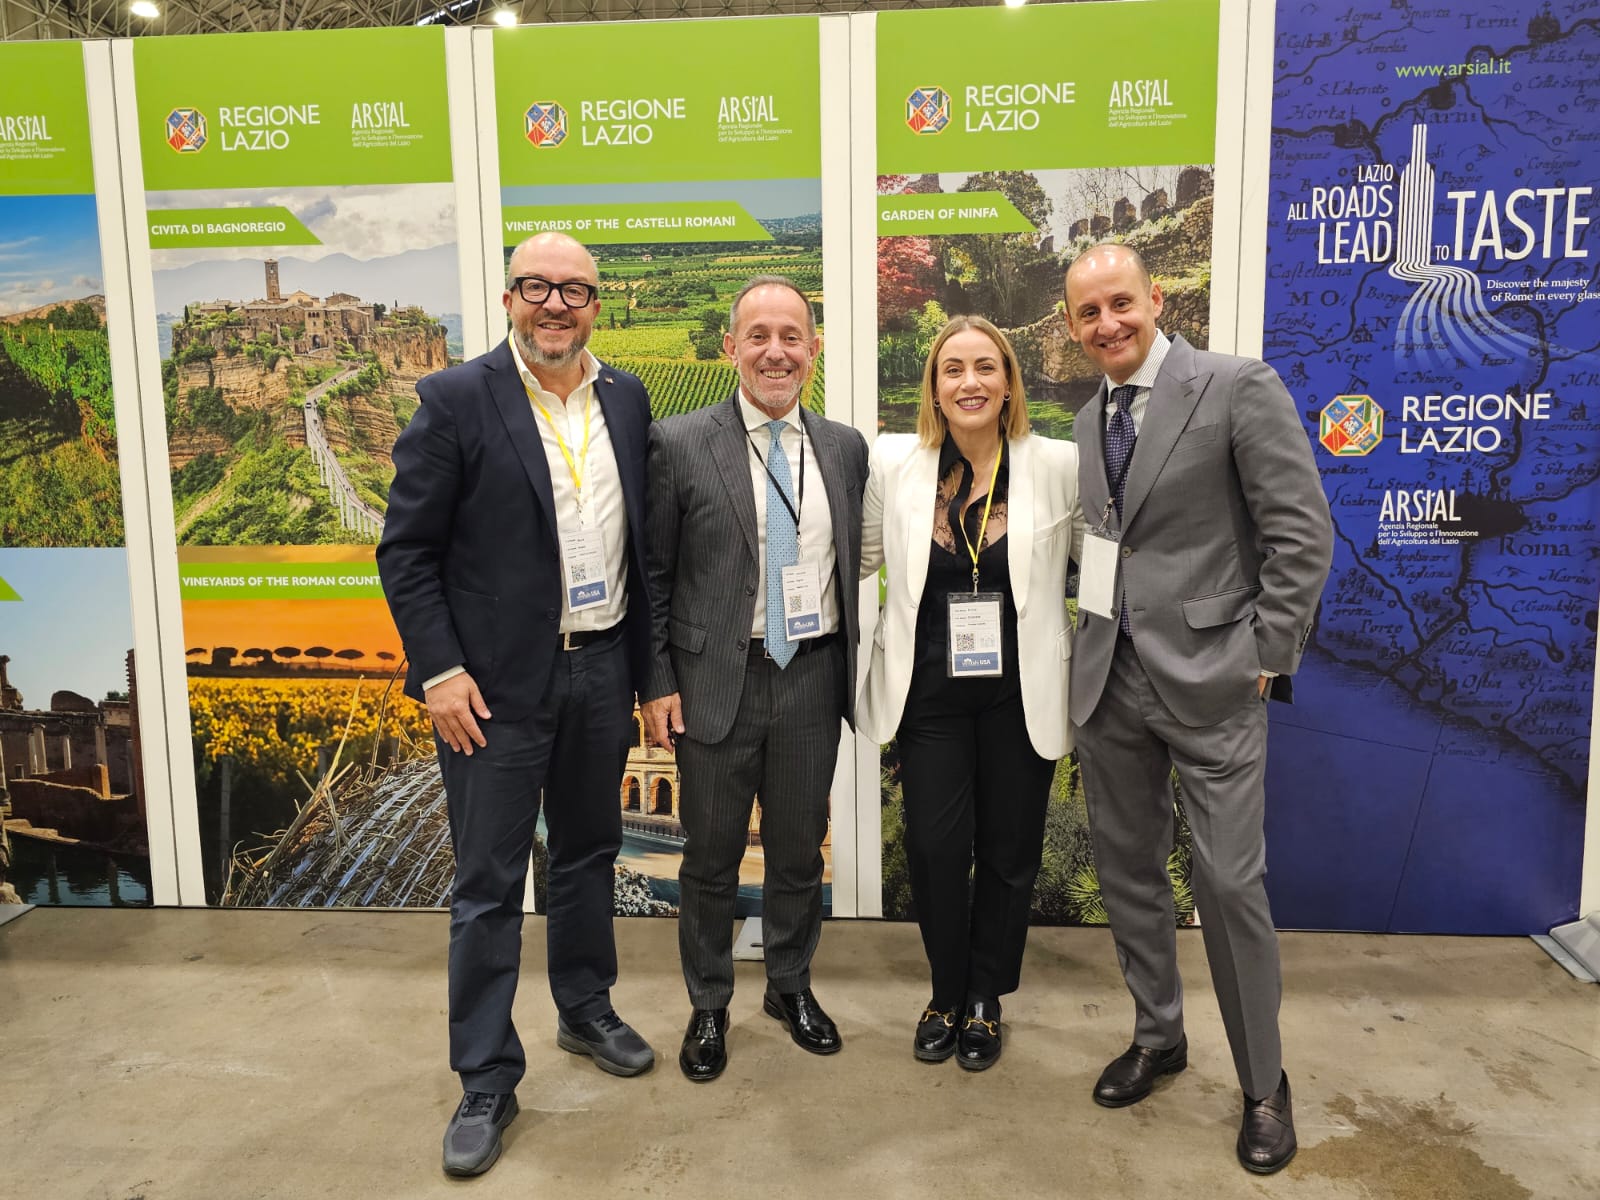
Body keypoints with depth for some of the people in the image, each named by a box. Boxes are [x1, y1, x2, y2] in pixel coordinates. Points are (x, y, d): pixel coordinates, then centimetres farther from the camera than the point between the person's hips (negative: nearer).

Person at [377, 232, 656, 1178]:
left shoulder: (626, 398, 6)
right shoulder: (456, 400, -8)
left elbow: (645, 534, 10)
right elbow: (406, 550, -8)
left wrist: (648, 659, 8)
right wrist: (440, 671, -14)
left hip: (601, 669, 5)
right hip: (497, 682, -4)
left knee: (590, 853, 19)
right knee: (488, 886, 4)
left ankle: (587, 1011, 40)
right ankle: (487, 1083, 20)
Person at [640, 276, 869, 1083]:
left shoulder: (846, 448, 5)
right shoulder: (680, 444, -6)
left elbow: (851, 562, 11)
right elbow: (653, 575, -3)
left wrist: (850, 667, 7)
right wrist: (658, 682, -6)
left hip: (813, 677, 3)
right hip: (717, 680, -3)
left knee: (800, 849, 16)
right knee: (712, 857, 11)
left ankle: (790, 987, 39)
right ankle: (708, 1006, 32)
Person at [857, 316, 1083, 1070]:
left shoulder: (1059, 466, -5)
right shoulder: (893, 463, -2)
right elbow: (860, 556, 9)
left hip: (1021, 691, 0)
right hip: (929, 689, 0)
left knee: (1009, 853, 11)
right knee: (935, 850, 1)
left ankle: (986, 1000, 35)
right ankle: (946, 994, 29)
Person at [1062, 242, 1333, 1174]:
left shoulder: (1240, 387, -8)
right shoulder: (1089, 420, 11)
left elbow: (1304, 535, -10)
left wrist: (1265, 660, -11)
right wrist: (1093, 646, 7)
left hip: (1208, 679, -6)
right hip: (1109, 679, 6)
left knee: (1231, 883, -1)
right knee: (1128, 868, 13)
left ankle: (1265, 1084, 20)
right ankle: (1158, 1036, 34)